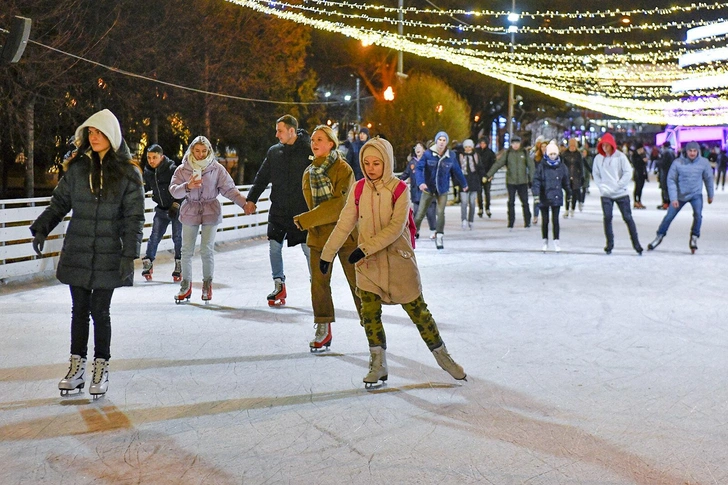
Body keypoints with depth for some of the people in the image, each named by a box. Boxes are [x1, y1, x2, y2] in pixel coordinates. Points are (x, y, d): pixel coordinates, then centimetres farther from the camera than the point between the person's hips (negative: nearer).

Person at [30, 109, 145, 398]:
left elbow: (134, 217, -4)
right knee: (79, 309, 8)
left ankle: (101, 369, 14)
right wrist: (42, 229, -2)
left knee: (100, 311, 2)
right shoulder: (77, 168, 5)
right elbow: (59, 203, 12)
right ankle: (77, 367, 17)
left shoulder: (128, 174, -3)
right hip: (76, 253, 3)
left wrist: (129, 253, -12)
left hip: (108, 256, -3)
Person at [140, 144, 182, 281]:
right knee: (154, 236, 0)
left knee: (177, 237, -3)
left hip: (177, 209, -4)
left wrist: (175, 205, -22)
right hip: (161, 209, 4)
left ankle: (179, 266, 8)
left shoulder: (172, 169, -19)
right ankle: (148, 263, 10)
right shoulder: (148, 171, -1)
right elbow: (147, 187, 17)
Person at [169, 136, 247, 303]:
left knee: (207, 250, -3)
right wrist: (187, 186, -27)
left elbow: (229, 189, -2)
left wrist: (244, 203, -13)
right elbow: (173, 190, -8)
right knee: (187, 251, 3)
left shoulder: (217, 169, -2)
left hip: (211, 213, -1)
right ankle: (186, 286, 15)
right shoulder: (182, 169, 0)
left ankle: (207, 285, 14)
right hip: (190, 212, 1)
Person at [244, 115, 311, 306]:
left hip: (302, 211, -5)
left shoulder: (308, 150, -8)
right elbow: (262, 177, 14)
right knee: (274, 247, 6)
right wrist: (252, 199, 9)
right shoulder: (274, 152, 6)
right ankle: (279, 285, 20)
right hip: (278, 210, 5)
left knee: (309, 250, -1)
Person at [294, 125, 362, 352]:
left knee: (357, 281, 1)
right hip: (318, 234, 5)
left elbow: (338, 205, -17)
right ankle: (323, 330, 11)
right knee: (319, 281, 2)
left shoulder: (343, 169, -9)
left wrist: (305, 220, -18)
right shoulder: (309, 172, 9)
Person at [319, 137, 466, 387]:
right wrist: (328, 253, 4)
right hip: (367, 264, 3)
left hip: (398, 260, -3)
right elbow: (345, 224, 4)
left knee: (418, 311, 3)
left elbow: (395, 228, -19)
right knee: (370, 314, 1)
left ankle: (442, 355, 20)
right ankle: (378, 364, 17)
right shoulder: (359, 190, 0)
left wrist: (366, 248, -25)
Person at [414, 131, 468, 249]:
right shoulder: (428, 154, -11)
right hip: (428, 189, -1)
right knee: (420, 213, 2)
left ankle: (439, 237, 4)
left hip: (442, 190, 1)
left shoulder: (451, 156, -3)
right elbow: (418, 168, -17)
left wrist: (464, 184, 24)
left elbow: (457, 171, 12)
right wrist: (421, 182, -33)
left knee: (441, 213, -7)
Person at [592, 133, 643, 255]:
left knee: (628, 218, 0)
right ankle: (609, 245, 8)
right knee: (607, 218, -1)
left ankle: (636, 244, 6)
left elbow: (628, 173, -8)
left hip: (621, 193, -2)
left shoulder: (620, 156, -5)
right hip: (606, 194, 2)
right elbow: (595, 174, 9)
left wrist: (617, 186, -14)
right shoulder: (598, 158, 3)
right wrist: (601, 186, -6)